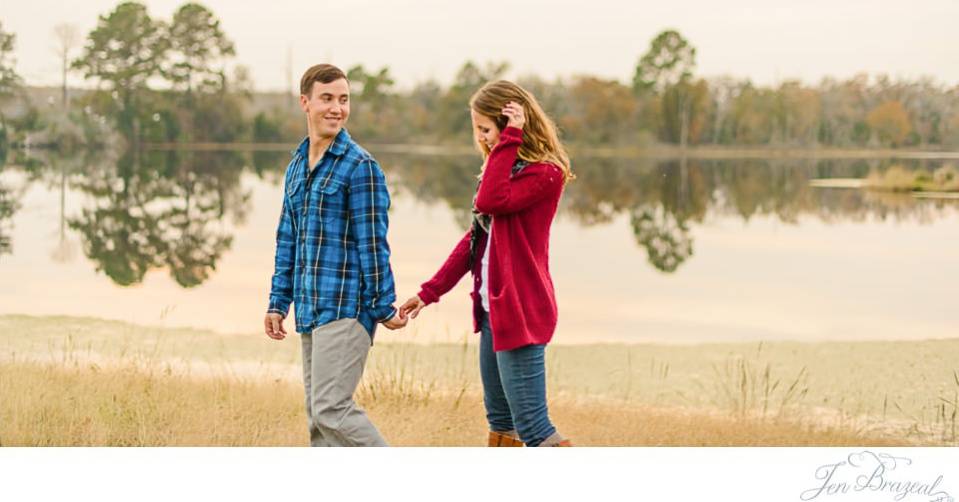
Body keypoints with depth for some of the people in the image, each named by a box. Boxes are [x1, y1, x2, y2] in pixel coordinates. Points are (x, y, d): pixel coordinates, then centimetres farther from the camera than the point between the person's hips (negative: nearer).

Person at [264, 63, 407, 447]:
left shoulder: (359, 166, -8)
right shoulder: (296, 167, 15)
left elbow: (372, 242, -11)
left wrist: (384, 308, -11)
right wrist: (278, 303, 16)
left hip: (346, 309, -8)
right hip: (309, 312, 8)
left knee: (331, 409, -14)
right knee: (318, 415, 9)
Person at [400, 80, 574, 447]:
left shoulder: (545, 172, -12)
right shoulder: (509, 168, 16)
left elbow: (490, 201, -28)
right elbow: (476, 237, 18)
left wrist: (509, 139, -21)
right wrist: (430, 291, 15)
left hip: (521, 313, -9)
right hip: (492, 309, 9)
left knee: (533, 427, -10)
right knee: (500, 419, 15)